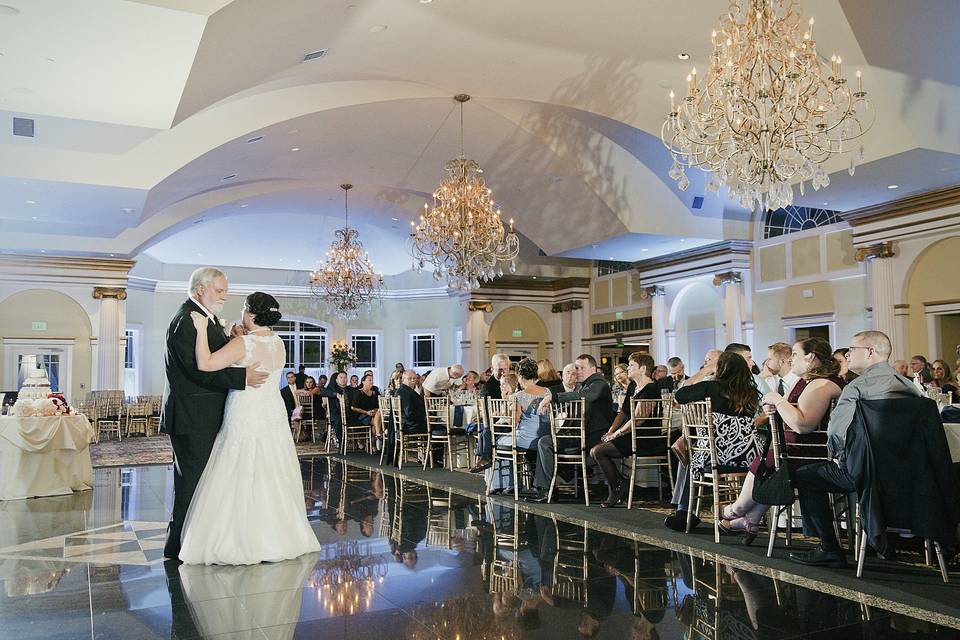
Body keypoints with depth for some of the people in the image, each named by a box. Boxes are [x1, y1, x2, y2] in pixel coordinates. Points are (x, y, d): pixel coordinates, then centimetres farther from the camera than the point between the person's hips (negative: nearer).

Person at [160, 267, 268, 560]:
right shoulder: (185, 322, -16)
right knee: (191, 481, -2)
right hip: (192, 418, -10)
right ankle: (178, 547, 8)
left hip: (206, 417, 10)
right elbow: (200, 370, -24)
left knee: (201, 481, 16)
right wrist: (243, 377, -25)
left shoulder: (208, 319, 16)